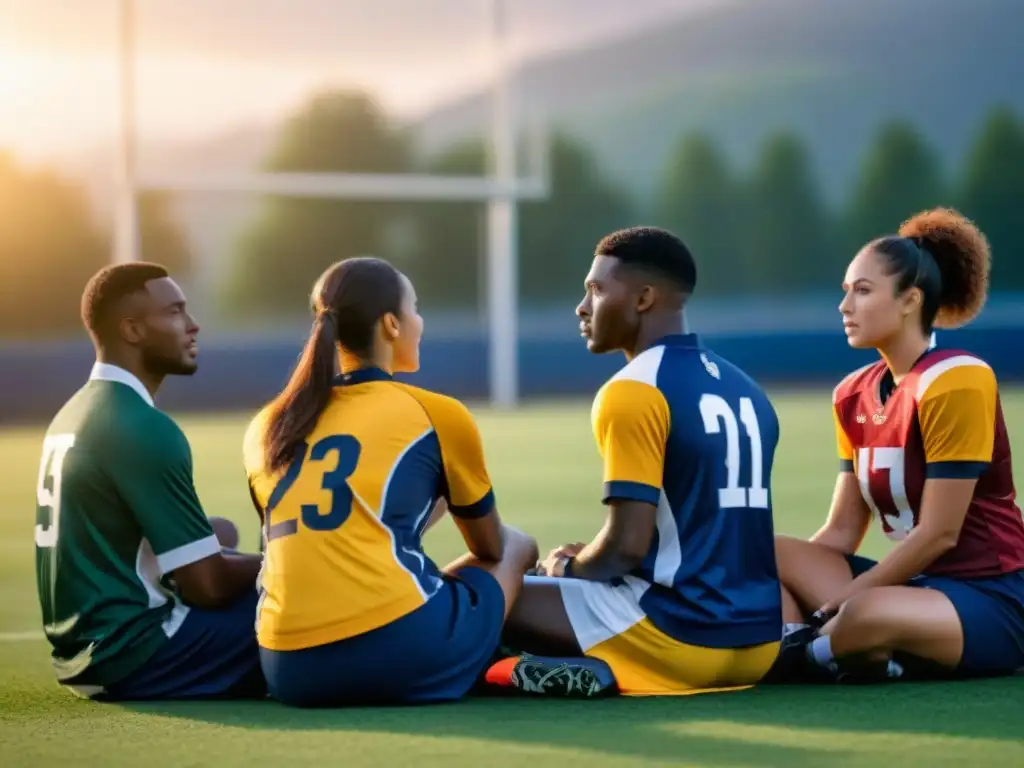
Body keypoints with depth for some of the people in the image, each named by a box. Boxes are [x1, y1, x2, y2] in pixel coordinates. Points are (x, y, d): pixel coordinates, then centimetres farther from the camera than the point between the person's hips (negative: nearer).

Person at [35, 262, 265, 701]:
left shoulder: (74, 414, 13)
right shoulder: (142, 427, -15)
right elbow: (206, 586, -15)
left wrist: (209, 535, 10)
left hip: (83, 652, 9)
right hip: (131, 656, -9)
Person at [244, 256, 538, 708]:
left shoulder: (267, 428, 16)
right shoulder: (436, 414, 6)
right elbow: (491, 549, 21)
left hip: (288, 673, 4)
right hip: (398, 658, -4)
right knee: (517, 547, 23)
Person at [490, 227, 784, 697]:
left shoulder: (633, 392, -11)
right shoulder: (747, 390, 14)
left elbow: (629, 543, -16)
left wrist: (570, 567, 5)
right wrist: (591, 560, 21)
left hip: (682, 635, -8)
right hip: (758, 641, 8)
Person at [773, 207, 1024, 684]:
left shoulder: (955, 382, -15)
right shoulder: (854, 396, 10)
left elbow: (938, 534, -17)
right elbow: (841, 533, 10)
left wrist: (834, 605, -15)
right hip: (921, 584, 8)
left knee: (866, 615, -38)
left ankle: (801, 653, -8)